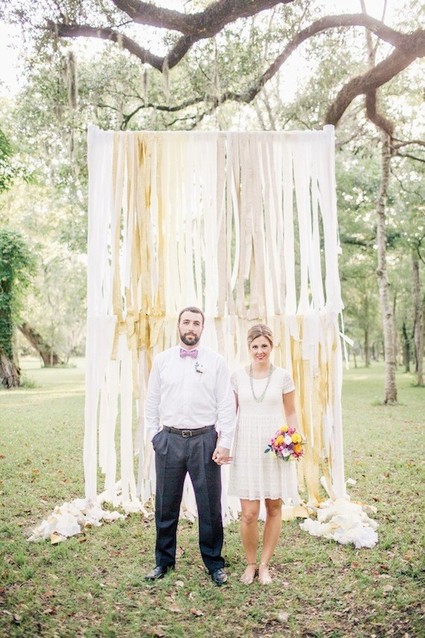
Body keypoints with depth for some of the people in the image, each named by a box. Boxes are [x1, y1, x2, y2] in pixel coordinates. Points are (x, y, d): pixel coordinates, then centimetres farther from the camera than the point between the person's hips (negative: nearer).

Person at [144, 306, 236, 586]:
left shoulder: (216, 361, -1)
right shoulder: (162, 360, 5)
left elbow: (227, 405, -2)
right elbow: (152, 402, 11)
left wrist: (224, 444, -7)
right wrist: (155, 435, 6)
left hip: (205, 440, -1)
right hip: (169, 440, 2)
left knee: (210, 506, 8)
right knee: (166, 505, 12)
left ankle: (215, 563, 26)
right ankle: (164, 561, 30)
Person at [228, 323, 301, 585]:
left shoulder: (283, 376, 1)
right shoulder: (238, 377, 3)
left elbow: (291, 413, 7)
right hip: (246, 448, 0)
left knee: (274, 508, 8)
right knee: (249, 514, -3)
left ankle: (264, 565, 25)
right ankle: (250, 564, 21)